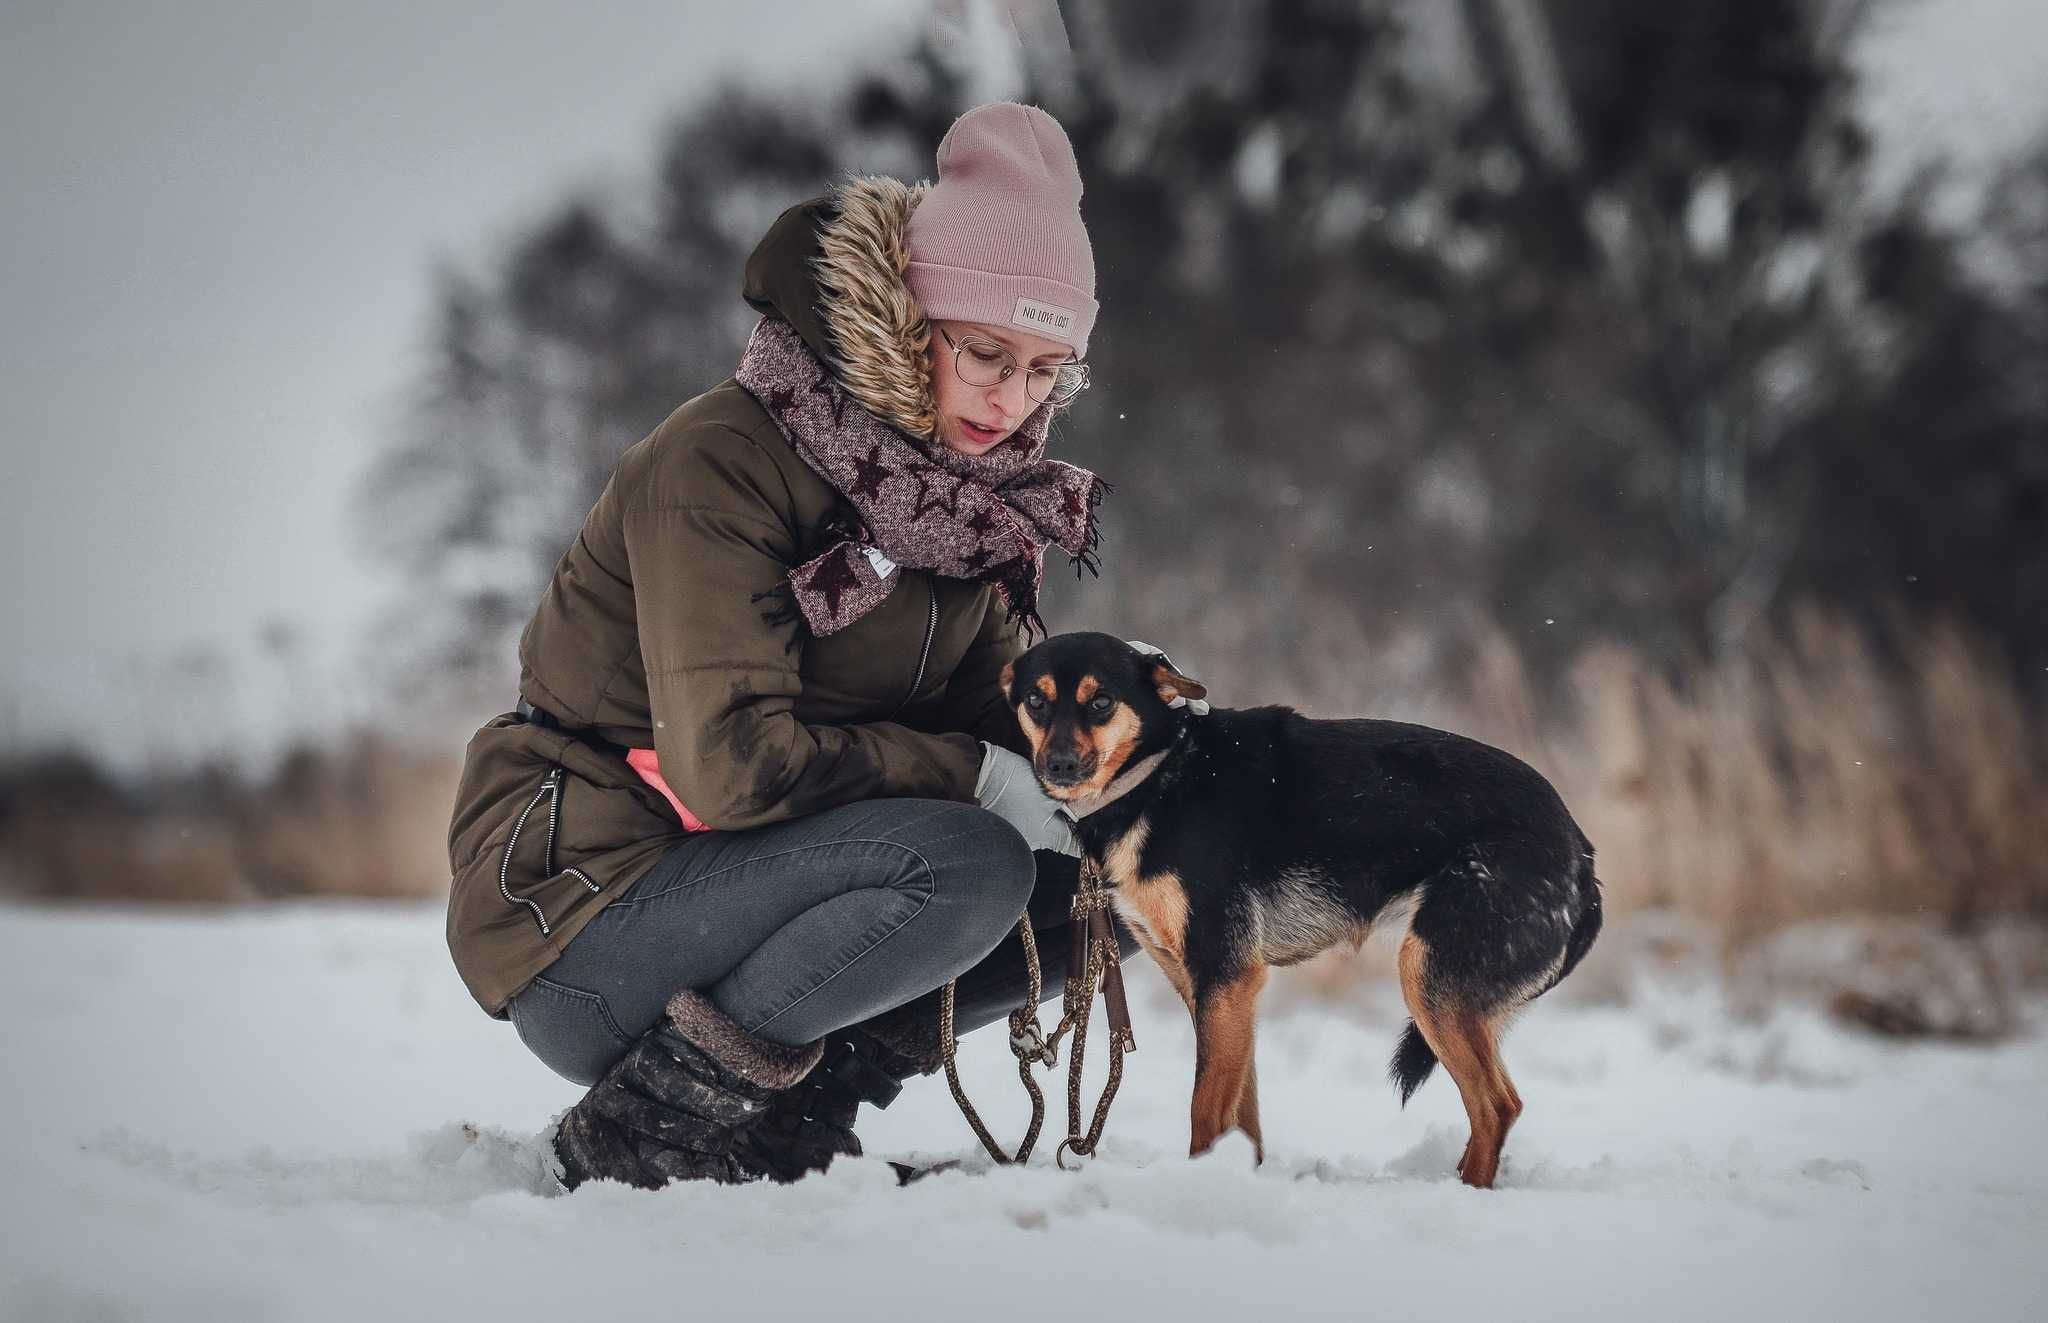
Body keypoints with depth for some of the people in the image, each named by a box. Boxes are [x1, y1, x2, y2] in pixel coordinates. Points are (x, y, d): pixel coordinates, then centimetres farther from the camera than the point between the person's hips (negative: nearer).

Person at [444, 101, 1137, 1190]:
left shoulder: (977, 499, 7)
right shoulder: (721, 464, -17)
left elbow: (994, 713, 7)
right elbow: (734, 762, -26)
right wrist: (972, 774, -19)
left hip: (739, 886, 8)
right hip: (576, 916, -8)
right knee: (965, 861, -28)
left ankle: (792, 1107, -2)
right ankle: (645, 1127, -17)